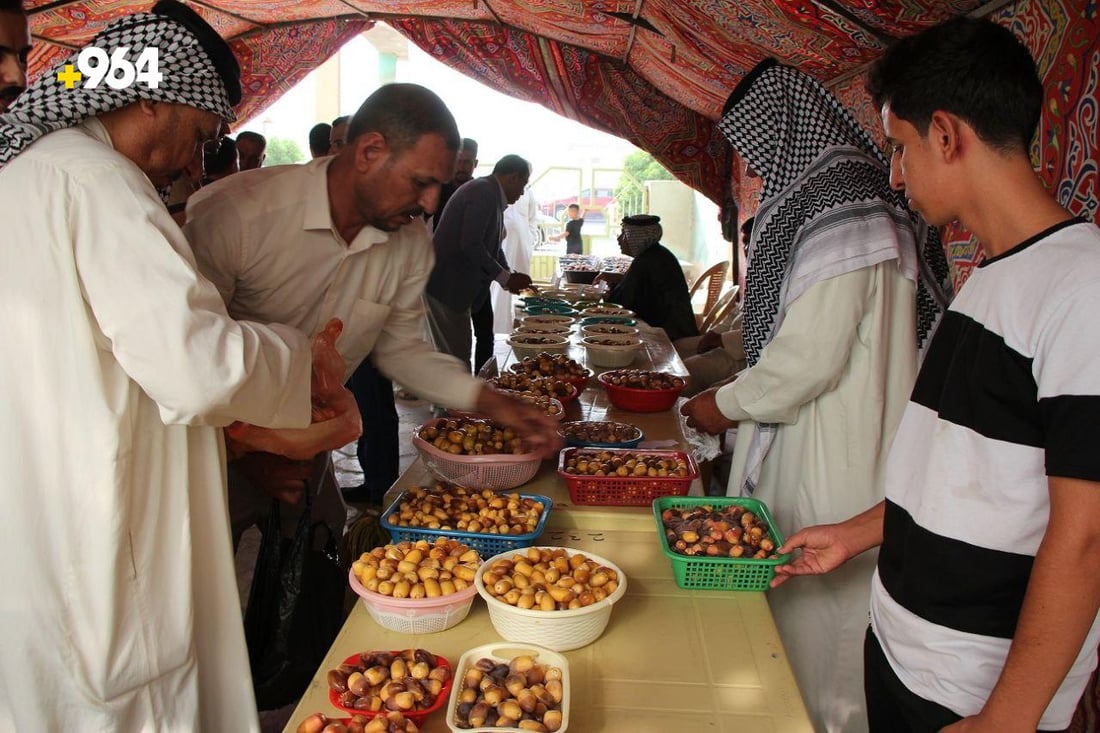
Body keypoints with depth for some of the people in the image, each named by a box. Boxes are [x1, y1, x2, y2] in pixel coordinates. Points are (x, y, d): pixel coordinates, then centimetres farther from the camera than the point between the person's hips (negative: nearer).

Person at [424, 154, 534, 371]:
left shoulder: (488, 192, 16)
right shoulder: (485, 192, -15)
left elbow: (490, 244, 23)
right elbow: (470, 245, -24)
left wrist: (509, 277, 13)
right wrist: (505, 278, -16)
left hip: (455, 284, 10)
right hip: (447, 286, -10)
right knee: (456, 358, -6)